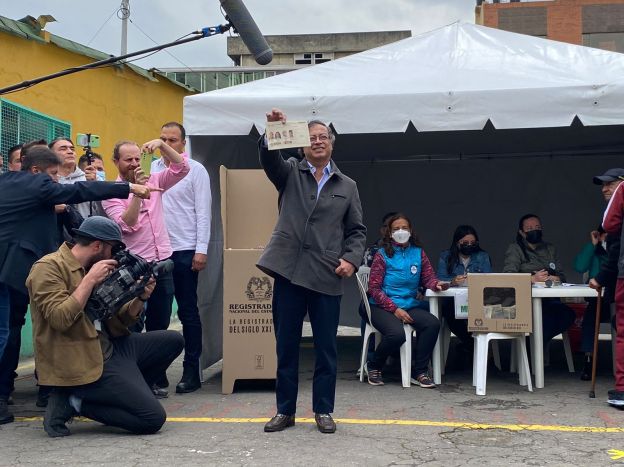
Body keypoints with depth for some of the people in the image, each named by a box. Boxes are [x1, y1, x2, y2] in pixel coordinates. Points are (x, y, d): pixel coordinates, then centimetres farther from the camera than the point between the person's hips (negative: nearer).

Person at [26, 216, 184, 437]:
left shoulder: (91, 269, 13)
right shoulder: (48, 268, -11)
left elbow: (117, 321, 15)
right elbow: (60, 319, -25)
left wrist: (140, 298, -2)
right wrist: (90, 280, -20)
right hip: (83, 364, -9)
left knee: (173, 340, 12)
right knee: (153, 418, -15)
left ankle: (125, 393, 1)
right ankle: (74, 402, -4)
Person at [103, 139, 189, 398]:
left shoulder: (153, 181, 9)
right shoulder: (111, 192, -2)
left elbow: (182, 168, 0)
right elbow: (126, 224, -15)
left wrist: (161, 144, -11)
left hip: (163, 264, 4)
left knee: (159, 327, 10)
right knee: (132, 328, 3)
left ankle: (157, 379, 20)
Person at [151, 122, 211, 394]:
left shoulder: (195, 170, -1)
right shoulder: (152, 168, 9)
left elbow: (203, 212, -5)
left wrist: (201, 250, -11)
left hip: (184, 251, -4)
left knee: (188, 312, 4)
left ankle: (192, 371, 12)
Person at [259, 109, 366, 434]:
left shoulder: (347, 186, 13)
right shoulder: (289, 173, 11)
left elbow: (357, 230, 12)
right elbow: (269, 159, -10)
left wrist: (351, 259, -5)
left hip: (327, 276, 0)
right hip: (289, 271, 0)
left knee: (326, 347, 5)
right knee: (286, 345, 6)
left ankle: (323, 411, 17)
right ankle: (285, 410, 17)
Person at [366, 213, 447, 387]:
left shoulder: (418, 252, 12)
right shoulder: (382, 254, 0)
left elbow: (428, 277, 7)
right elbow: (374, 288, -4)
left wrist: (437, 284, -18)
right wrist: (395, 309, -13)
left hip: (410, 305, 4)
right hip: (382, 307, -4)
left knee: (433, 323, -26)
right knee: (397, 334, -33)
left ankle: (419, 372, -10)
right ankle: (374, 367, -2)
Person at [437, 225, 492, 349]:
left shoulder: (483, 257, 16)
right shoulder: (445, 256, 11)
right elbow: (440, 279, -4)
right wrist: (452, 282, -27)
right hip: (452, 300, 0)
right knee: (449, 308, -36)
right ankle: (470, 343, -12)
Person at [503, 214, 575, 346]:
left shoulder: (550, 249, 25)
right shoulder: (515, 249, 10)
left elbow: (562, 276, 14)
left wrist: (551, 278, -9)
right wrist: (532, 278, -22)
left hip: (549, 300, 5)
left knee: (569, 315, -27)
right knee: (547, 315, -36)